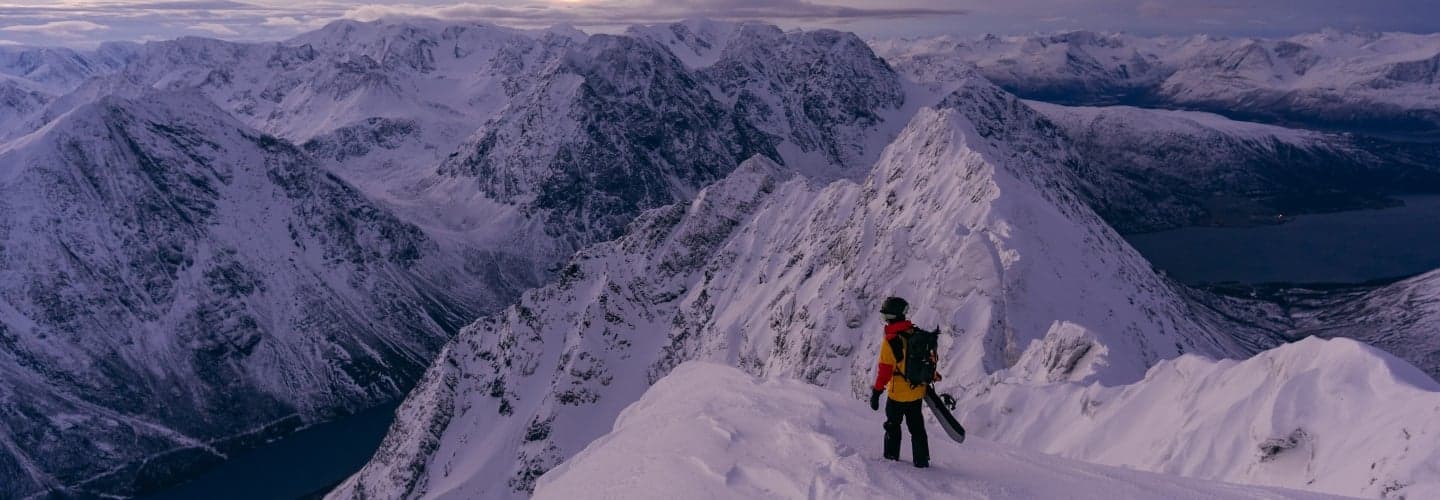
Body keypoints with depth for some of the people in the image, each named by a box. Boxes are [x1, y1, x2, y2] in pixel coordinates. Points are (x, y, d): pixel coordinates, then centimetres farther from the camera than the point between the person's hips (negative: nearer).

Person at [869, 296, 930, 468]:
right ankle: (922, 461, 19)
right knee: (917, 427, 16)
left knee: (893, 425, 16)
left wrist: (876, 392, -12)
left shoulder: (890, 340, -20)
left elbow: (885, 370, -20)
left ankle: (891, 456, 23)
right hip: (918, 391, 5)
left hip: (898, 393, -4)